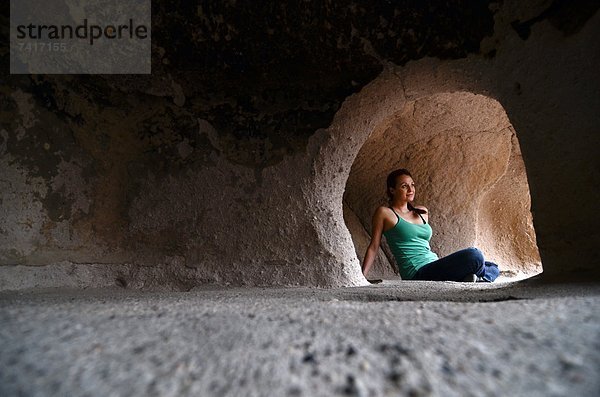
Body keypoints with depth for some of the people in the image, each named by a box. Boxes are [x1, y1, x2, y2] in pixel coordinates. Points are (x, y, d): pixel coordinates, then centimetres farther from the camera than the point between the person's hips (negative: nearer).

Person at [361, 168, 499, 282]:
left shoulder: (423, 212, 19)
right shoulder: (384, 213, 0)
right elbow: (373, 247, 0)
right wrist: (361, 278, -7)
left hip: (435, 269, 8)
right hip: (417, 273, -8)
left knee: (493, 268, 7)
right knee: (474, 255, -23)